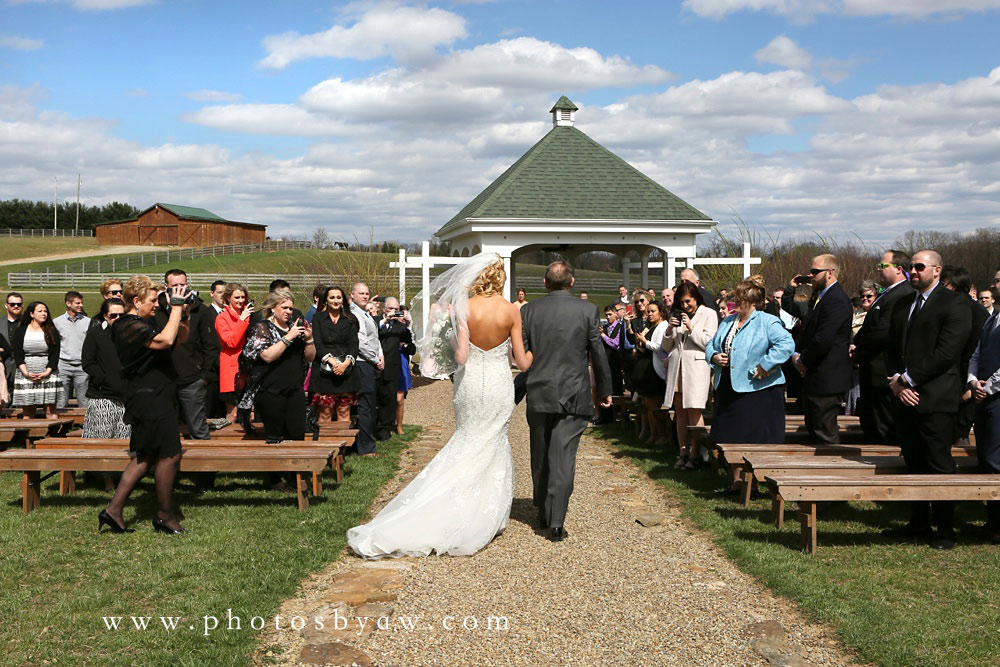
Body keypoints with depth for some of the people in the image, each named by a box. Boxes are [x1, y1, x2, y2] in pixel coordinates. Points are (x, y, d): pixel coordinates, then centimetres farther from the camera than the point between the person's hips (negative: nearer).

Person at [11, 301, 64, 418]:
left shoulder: (52, 332, 7)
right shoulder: (20, 331, 7)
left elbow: (55, 355, 2)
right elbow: (17, 355, 1)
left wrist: (47, 372, -11)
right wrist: (26, 373, -12)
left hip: (48, 375, 0)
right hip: (25, 376, 0)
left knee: (50, 411, -4)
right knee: (27, 413, -1)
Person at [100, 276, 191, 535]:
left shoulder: (147, 323, 16)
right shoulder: (130, 327, -15)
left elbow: (181, 338, 23)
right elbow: (165, 340, -32)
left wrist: (182, 312, 6)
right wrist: (176, 308, -22)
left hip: (154, 399, 11)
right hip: (150, 400, -11)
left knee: (144, 457, 12)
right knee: (170, 454, -4)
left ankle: (114, 510, 14)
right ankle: (164, 516, 8)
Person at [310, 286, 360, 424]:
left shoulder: (350, 320, 13)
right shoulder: (318, 319, 7)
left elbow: (354, 344, 5)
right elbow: (317, 344, -3)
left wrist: (346, 363, -12)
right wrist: (332, 361, -17)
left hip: (346, 370, 2)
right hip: (324, 370, -2)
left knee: (344, 412, 0)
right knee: (325, 412, -4)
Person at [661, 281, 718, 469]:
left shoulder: (708, 314, 4)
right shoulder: (677, 316, 15)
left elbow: (709, 343, -5)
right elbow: (666, 347, 15)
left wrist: (691, 327, -11)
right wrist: (669, 330, -3)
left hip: (696, 367, -5)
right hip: (676, 367, 5)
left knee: (694, 411, -7)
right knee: (680, 411, 5)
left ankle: (695, 454, -4)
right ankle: (683, 452, 10)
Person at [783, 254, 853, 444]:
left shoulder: (836, 300, -17)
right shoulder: (819, 297, 16)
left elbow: (823, 340, -23)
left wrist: (803, 360, -10)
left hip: (826, 378, -11)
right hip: (815, 378, 11)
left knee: (825, 434, -5)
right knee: (814, 428, 18)